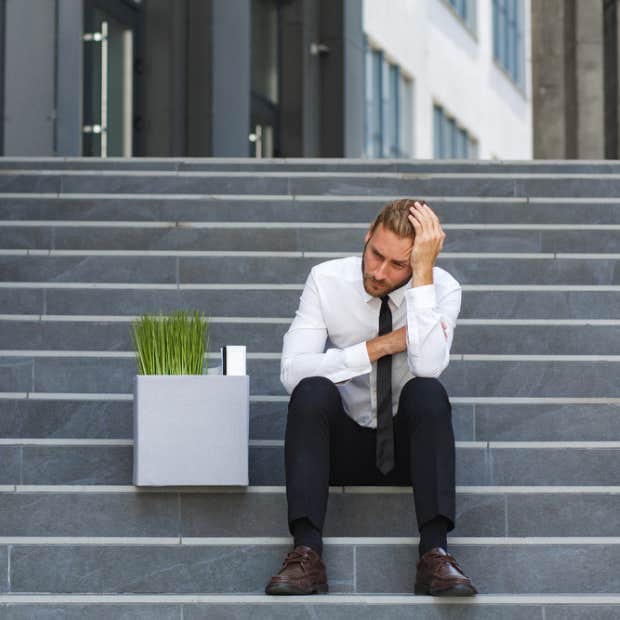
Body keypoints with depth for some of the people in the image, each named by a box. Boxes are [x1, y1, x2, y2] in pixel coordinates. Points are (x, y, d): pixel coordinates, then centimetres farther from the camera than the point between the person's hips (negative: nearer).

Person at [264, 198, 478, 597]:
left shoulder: (442, 288, -10)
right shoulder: (327, 280, -9)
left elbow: (428, 367, -30)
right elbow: (293, 372, -19)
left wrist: (423, 272, -31)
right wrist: (381, 345, -22)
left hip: (409, 443, 0)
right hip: (343, 443, 0)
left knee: (427, 392, -31)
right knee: (313, 390, -30)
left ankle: (434, 554, -35)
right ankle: (307, 554, -36)